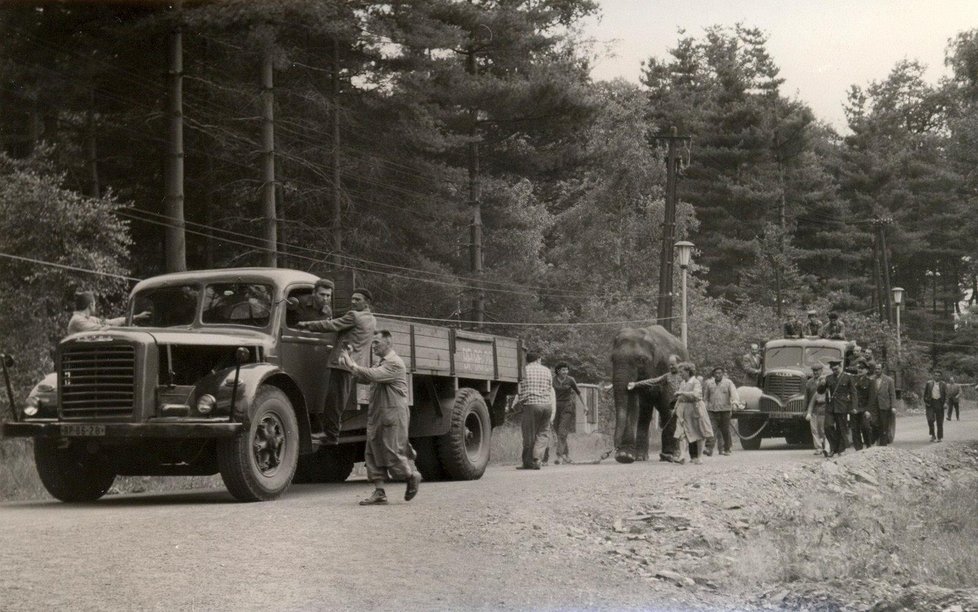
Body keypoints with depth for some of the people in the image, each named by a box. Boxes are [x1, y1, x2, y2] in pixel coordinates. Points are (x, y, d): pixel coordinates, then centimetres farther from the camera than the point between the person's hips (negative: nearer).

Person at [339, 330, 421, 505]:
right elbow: (365, 377, 10)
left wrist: (352, 365, -20)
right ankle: (379, 492, 4)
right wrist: (350, 364, -3)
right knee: (373, 453, 3)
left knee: (392, 453, -5)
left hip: (393, 415, -9)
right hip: (377, 415, 9)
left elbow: (373, 375, -25)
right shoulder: (381, 363, 20)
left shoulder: (394, 364, -12)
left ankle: (412, 476, 18)